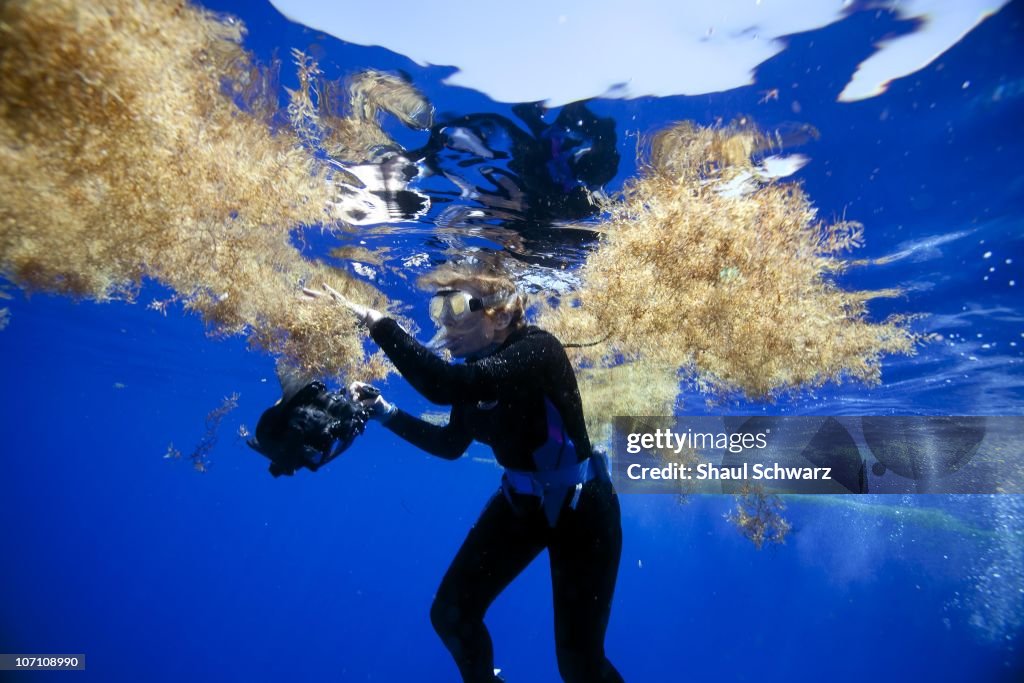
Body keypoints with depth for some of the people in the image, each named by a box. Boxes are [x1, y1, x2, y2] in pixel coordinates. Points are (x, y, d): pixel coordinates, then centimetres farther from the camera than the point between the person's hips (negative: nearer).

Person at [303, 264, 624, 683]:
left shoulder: (538, 349, -27)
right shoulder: (477, 366, -5)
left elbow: (446, 386, -43)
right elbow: (451, 445, 9)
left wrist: (376, 322, -39)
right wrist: (385, 413, 2)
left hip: (580, 507, -6)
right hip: (521, 500, 7)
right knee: (451, 612, 10)